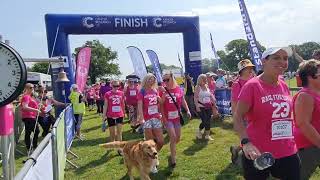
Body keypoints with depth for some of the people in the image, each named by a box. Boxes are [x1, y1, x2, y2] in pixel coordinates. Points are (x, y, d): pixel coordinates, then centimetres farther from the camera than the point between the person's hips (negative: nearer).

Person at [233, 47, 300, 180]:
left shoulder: (284, 86, 5)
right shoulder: (252, 86, -14)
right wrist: (246, 142, -31)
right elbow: (238, 117, -18)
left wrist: (292, 141, 20)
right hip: (259, 154, -5)